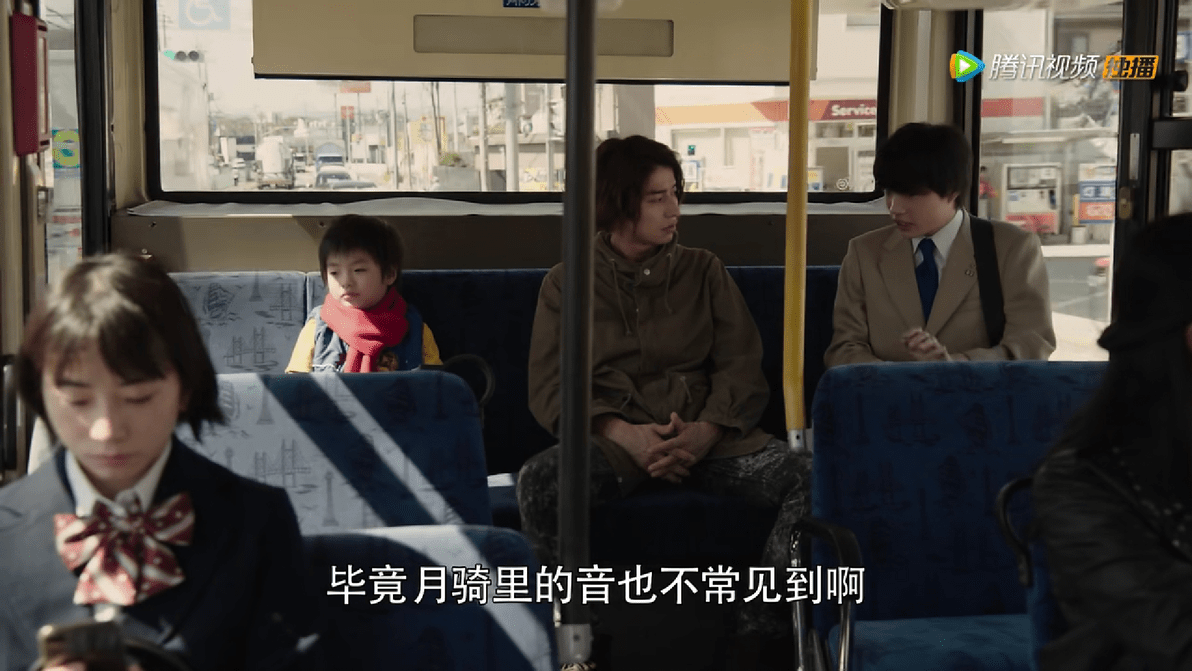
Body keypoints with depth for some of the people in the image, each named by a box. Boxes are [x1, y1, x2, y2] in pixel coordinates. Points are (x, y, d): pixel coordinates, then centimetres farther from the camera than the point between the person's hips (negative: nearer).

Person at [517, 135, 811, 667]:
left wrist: (703, 433, -13)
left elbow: (742, 367, 8)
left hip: (706, 436, 2)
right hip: (612, 439, -2)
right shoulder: (566, 284, 12)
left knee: (812, 478, -26)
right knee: (538, 480, -35)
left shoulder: (703, 272, 16)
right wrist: (624, 435, -16)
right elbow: (548, 388, 2)